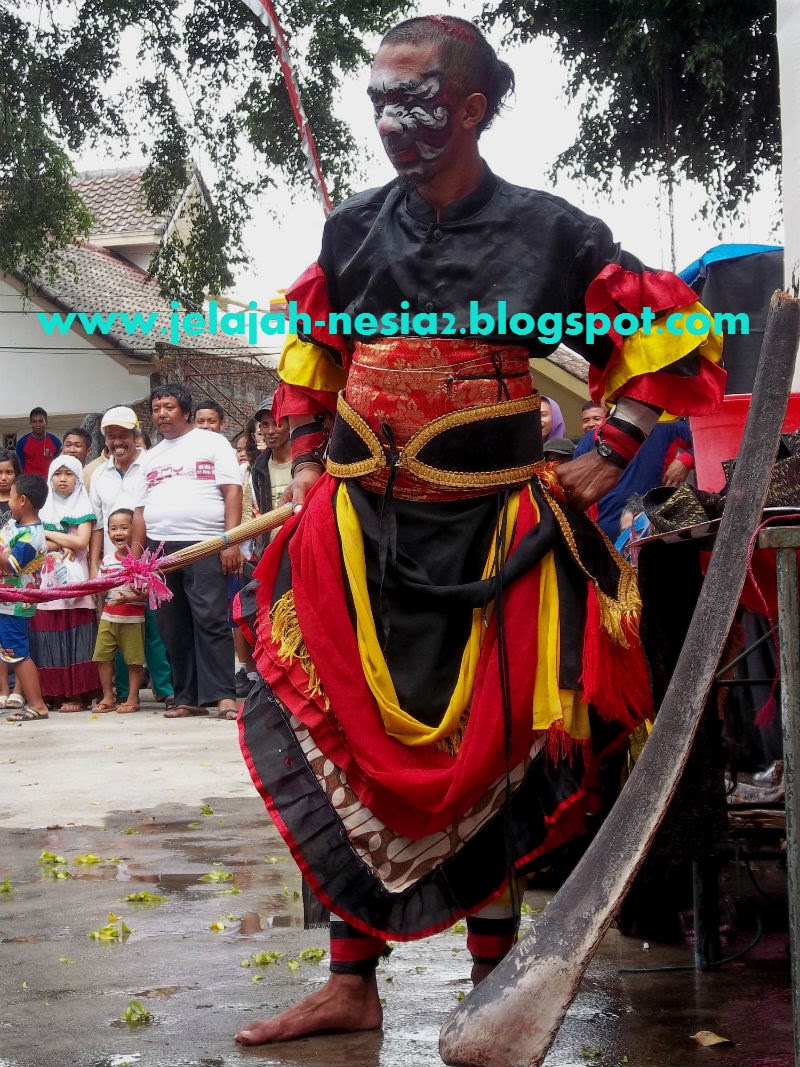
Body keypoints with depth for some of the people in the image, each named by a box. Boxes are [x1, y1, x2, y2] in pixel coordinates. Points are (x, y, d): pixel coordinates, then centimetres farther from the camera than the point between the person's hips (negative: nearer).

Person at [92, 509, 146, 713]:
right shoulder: (107, 560, 8)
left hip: (133, 618, -5)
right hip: (108, 617, 5)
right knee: (102, 656, 4)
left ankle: (132, 698, 12)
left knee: (134, 659, 1)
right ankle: (108, 696, 16)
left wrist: (128, 598, -26)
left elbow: (147, 591, -13)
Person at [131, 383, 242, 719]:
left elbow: (232, 491, -2)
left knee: (211, 622, -12)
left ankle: (222, 694, -11)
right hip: (160, 549, 6)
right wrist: (135, 554, 12)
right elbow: (141, 509, 22)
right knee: (173, 628, 5)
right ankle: (187, 697, 9)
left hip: (204, 546, -5)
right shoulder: (150, 457, 22)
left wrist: (231, 542, -12)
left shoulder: (211, 443, 6)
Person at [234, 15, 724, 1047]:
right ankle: (350, 983, 14)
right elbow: (308, 348, 22)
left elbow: (667, 331, 2)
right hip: (360, 532, 3)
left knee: (491, 752, 3)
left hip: (491, 535, -3)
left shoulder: (544, 232, -4)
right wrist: (307, 460, 12)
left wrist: (610, 456, -3)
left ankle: (492, 983, 18)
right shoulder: (354, 230, 6)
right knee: (344, 742, 3)